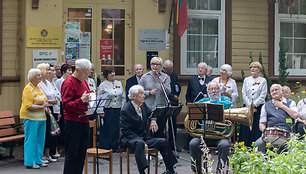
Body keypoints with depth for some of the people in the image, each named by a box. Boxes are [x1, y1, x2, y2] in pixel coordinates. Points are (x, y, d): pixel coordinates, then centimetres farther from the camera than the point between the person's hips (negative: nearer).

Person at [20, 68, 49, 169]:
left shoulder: (39, 88, 16)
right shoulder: (28, 89, -11)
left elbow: (44, 101, 26)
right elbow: (28, 106, -19)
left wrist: (45, 104, 4)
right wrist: (41, 107, -16)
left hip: (41, 118, 9)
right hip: (31, 118, -9)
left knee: (40, 140, 11)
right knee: (31, 140, -5)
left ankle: (38, 161, 20)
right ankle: (29, 163, 1)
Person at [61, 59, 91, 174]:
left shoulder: (84, 82, 16)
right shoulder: (68, 83, -11)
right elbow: (66, 105, -17)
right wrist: (81, 100, -27)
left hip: (84, 122, 9)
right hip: (73, 123, -8)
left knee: (82, 153, 11)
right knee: (72, 154, -5)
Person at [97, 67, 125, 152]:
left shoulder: (119, 83, 13)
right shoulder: (102, 85, -1)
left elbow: (123, 97, 15)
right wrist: (101, 112, -9)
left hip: (118, 110, 4)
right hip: (107, 111, -4)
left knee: (117, 129, 6)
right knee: (106, 130, -3)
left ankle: (115, 147, 16)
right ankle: (104, 148, 5)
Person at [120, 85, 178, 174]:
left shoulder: (143, 105, 6)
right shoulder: (125, 110, -16)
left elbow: (150, 113, 27)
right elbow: (126, 132, -19)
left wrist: (153, 120, 1)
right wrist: (141, 141, -29)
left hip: (143, 137, 8)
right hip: (129, 139, -8)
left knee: (163, 142, -5)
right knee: (139, 143, -39)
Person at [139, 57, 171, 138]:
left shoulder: (165, 77, 6)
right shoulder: (145, 77, 5)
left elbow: (168, 92, -3)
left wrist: (163, 84, -18)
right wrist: (149, 92, -11)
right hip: (149, 107, -1)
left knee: (161, 131, 3)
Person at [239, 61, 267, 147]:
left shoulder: (263, 80, 4)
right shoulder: (246, 80, 13)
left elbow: (263, 95, -3)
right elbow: (244, 94, 5)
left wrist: (254, 104, -12)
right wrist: (249, 105, -7)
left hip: (258, 107, -3)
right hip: (247, 107, 3)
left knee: (257, 128, -6)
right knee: (246, 127, -1)